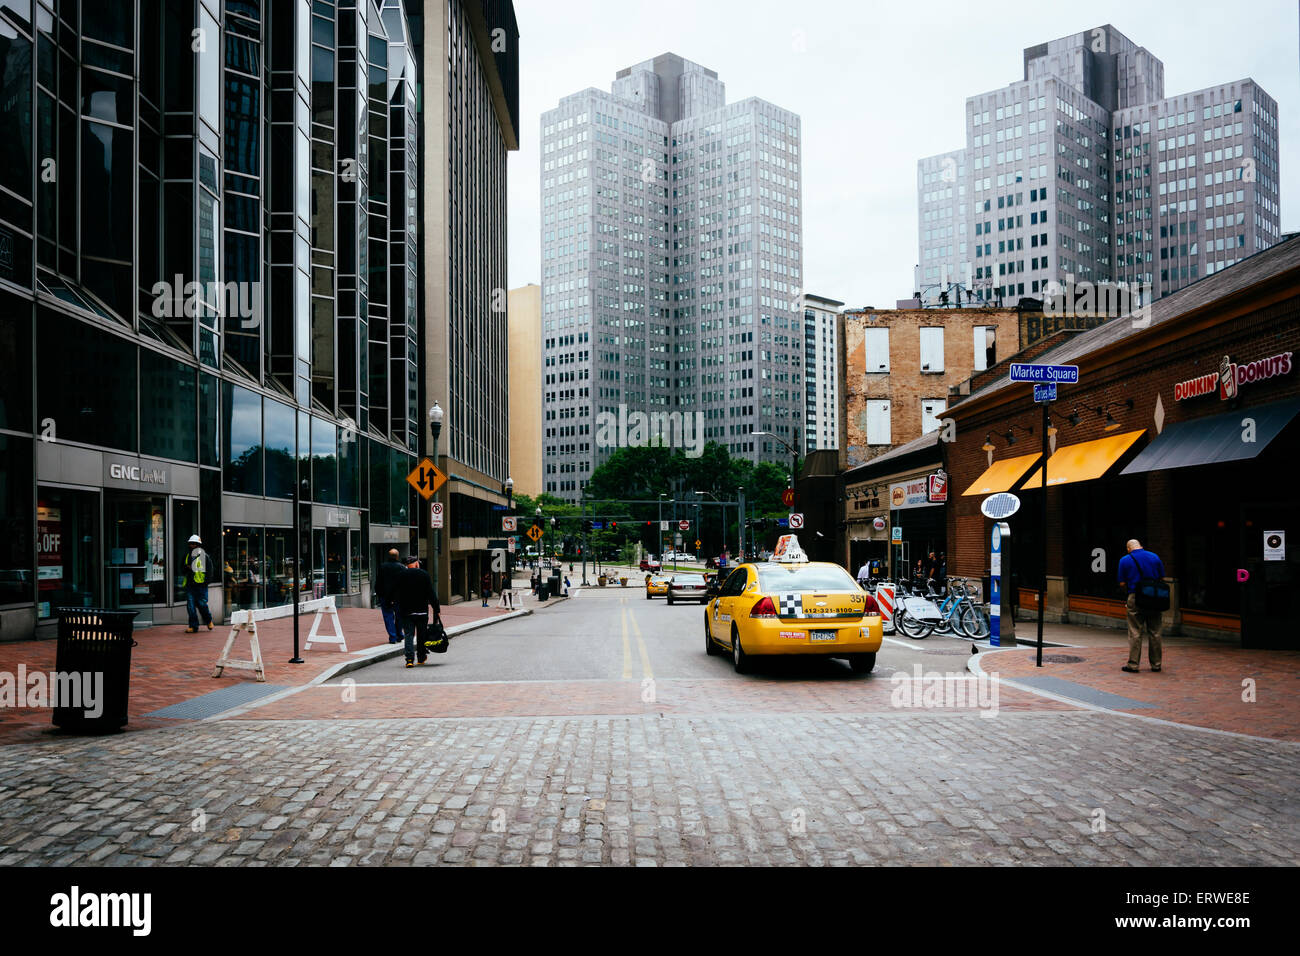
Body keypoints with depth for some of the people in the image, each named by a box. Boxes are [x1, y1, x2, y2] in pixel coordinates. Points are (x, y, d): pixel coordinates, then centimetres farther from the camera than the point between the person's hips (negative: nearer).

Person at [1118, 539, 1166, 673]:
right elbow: (1162, 579, 8)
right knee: (1155, 633, 8)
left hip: (1135, 598, -3)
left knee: (1135, 633, 0)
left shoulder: (1125, 560, 0)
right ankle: (1156, 664, 14)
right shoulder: (1155, 557, 7)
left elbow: (1122, 583, -2)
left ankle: (1133, 664, 0)